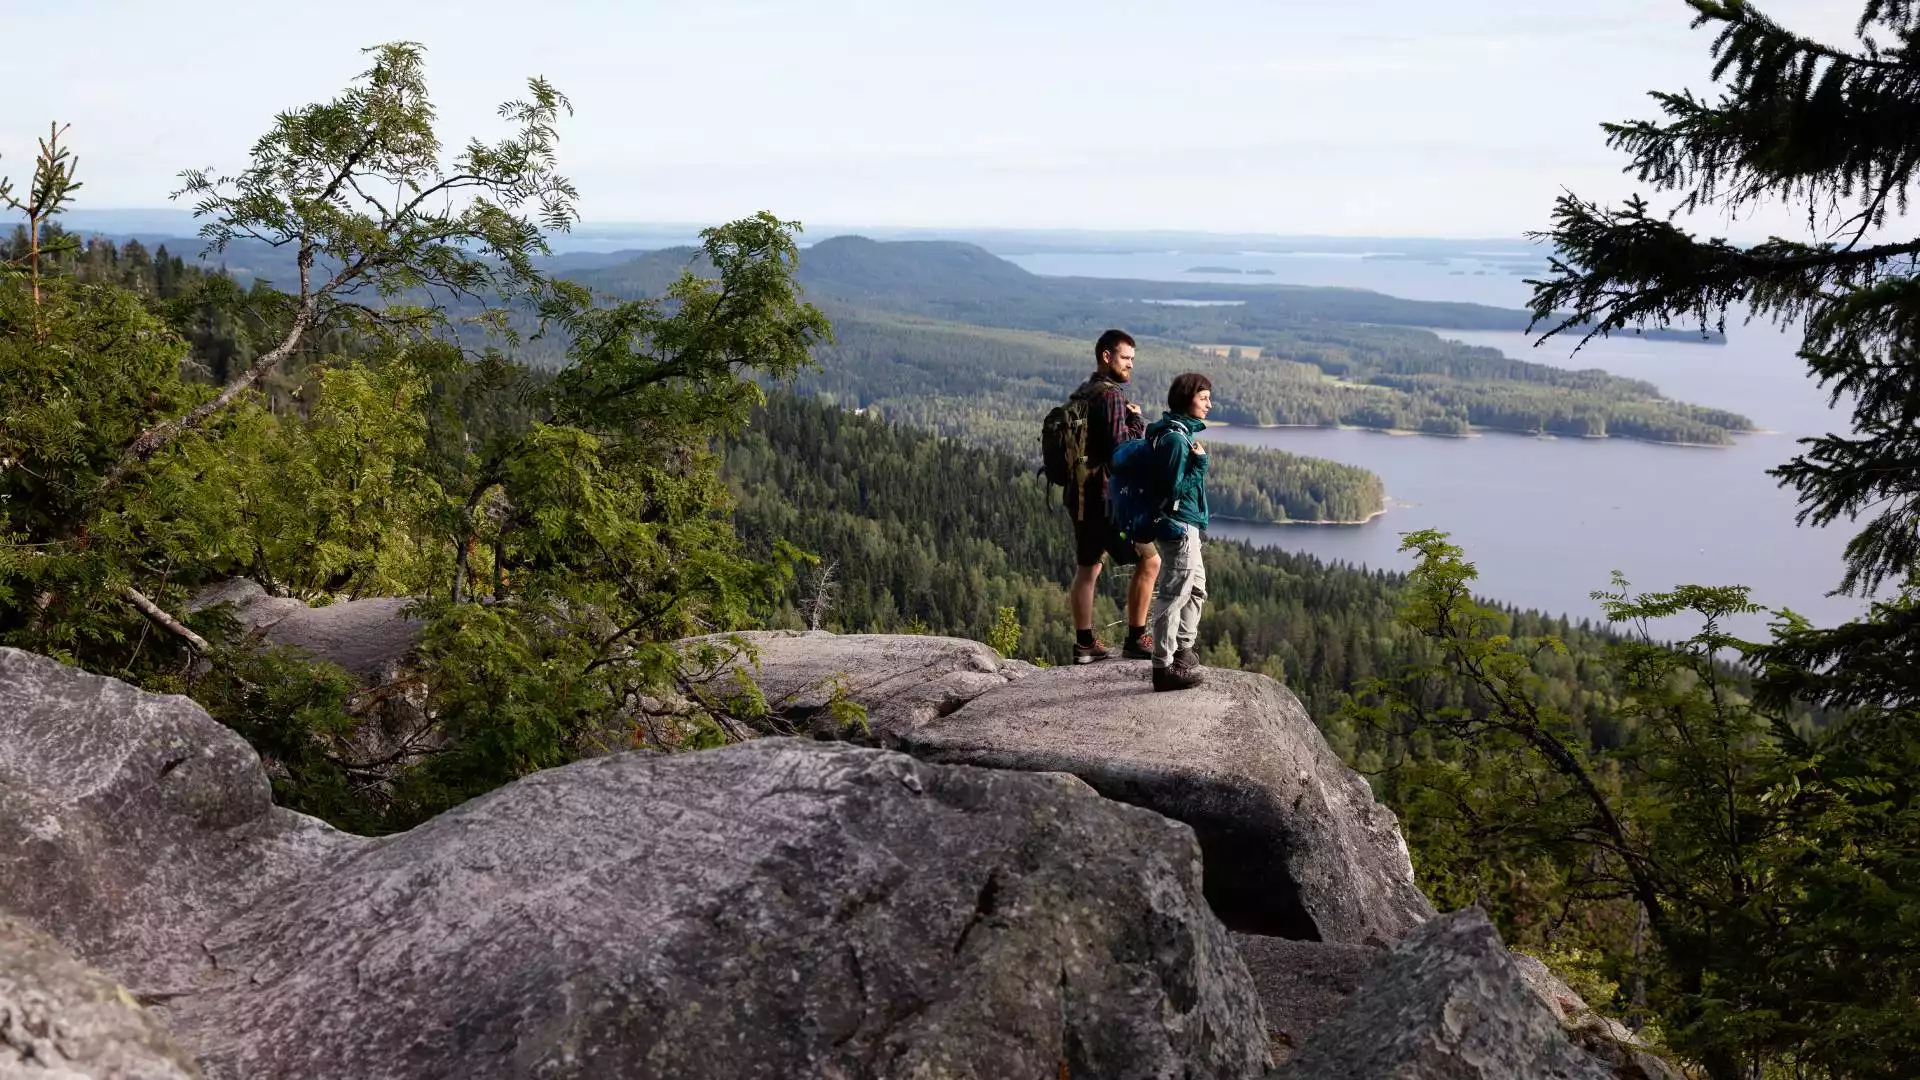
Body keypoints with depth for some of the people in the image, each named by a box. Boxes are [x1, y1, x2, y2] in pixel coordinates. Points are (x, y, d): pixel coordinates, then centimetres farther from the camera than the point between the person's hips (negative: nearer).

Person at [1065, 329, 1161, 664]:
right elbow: (1121, 447, -21)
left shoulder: (1079, 395, 15)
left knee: (1087, 568, 13)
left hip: (1079, 495, 9)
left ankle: (1084, 643, 16)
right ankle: (1136, 639, 2)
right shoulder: (1111, 395, -14)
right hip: (1108, 496, -9)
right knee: (1149, 561, 0)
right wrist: (1138, 421, -6)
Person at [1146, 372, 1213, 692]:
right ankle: (1164, 667, -1)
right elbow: (1176, 489, -21)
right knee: (1172, 596, -6)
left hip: (1186, 526, 11)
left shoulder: (1179, 432, 12)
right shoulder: (1175, 438, -18)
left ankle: (1182, 651, 32)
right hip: (1179, 526, -11)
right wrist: (1199, 463, -19)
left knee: (1196, 590, 21)